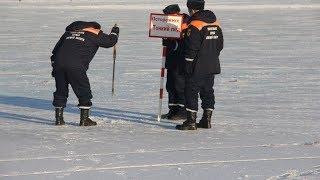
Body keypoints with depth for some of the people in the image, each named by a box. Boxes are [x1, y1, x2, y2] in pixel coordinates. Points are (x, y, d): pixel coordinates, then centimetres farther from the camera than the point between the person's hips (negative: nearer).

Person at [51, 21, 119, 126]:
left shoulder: (69, 32, 28)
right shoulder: (94, 35, 12)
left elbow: (55, 50, 27)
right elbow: (110, 41, 21)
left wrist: (54, 67, 30)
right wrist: (114, 32, 42)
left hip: (58, 63, 5)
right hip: (75, 66, -5)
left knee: (61, 91, 17)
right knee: (84, 91, 9)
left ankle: (59, 118, 17)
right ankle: (84, 119, 8)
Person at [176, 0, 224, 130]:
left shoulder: (194, 25, -17)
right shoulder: (215, 23, 8)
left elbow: (191, 49, -17)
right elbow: (220, 44, 15)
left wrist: (188, 65, -10)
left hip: (197, 67, -8)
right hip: (212, 66, 8)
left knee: (191, 91, -2)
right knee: (208, 91, 15)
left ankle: (191, 122, -4)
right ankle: (207, 120, 19)